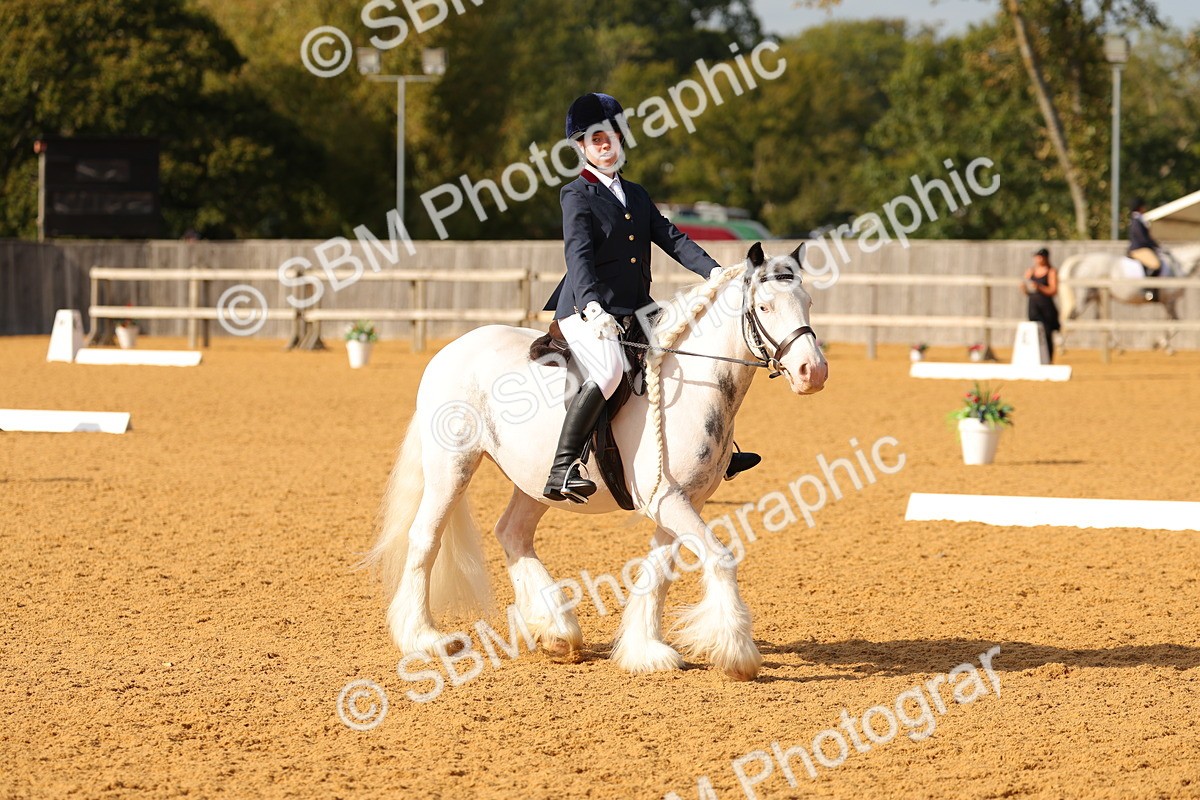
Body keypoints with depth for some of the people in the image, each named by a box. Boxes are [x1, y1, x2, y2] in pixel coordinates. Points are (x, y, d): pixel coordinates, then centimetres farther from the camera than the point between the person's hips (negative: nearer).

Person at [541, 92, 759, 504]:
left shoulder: (636, 195, 18)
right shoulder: (577, 195, -4)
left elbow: (671, 238, 10)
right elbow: (578, 254, -19)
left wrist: (714, 272, -6)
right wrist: (592, 306, -36)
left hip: (636, 311, 8)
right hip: (588, 312, -8)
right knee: (610, 369, -33)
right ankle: (561, 469, -33)